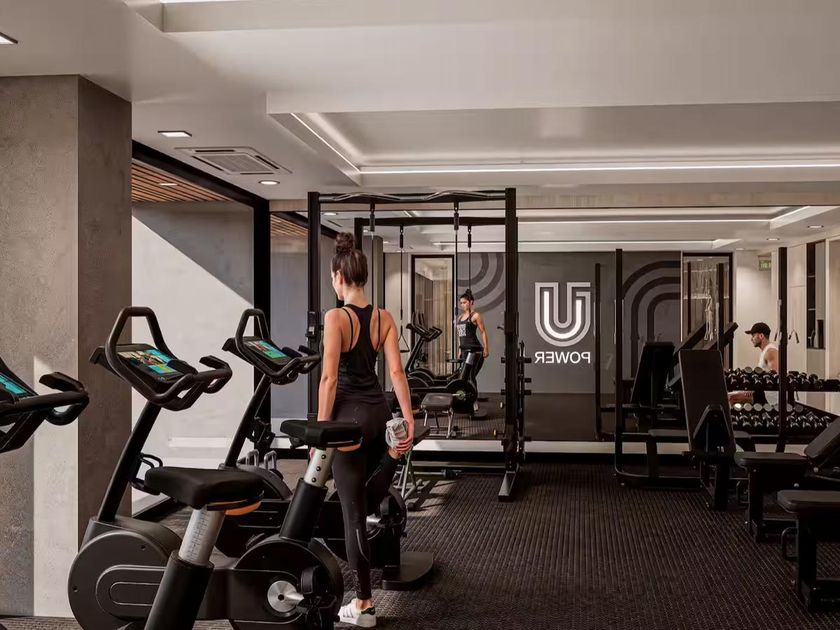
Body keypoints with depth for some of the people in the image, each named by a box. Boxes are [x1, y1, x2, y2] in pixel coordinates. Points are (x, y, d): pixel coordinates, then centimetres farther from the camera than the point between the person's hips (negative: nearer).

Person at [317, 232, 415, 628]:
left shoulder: (335, 317, -12)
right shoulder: (384, 318, 4)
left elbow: (329, 378, -15)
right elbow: (396, 371, 0)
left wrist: (322, 428, -10)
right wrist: (409, 420, 0)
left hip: (350, 414, -6)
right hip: (379, 410, 6)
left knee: (353, 510, 2)